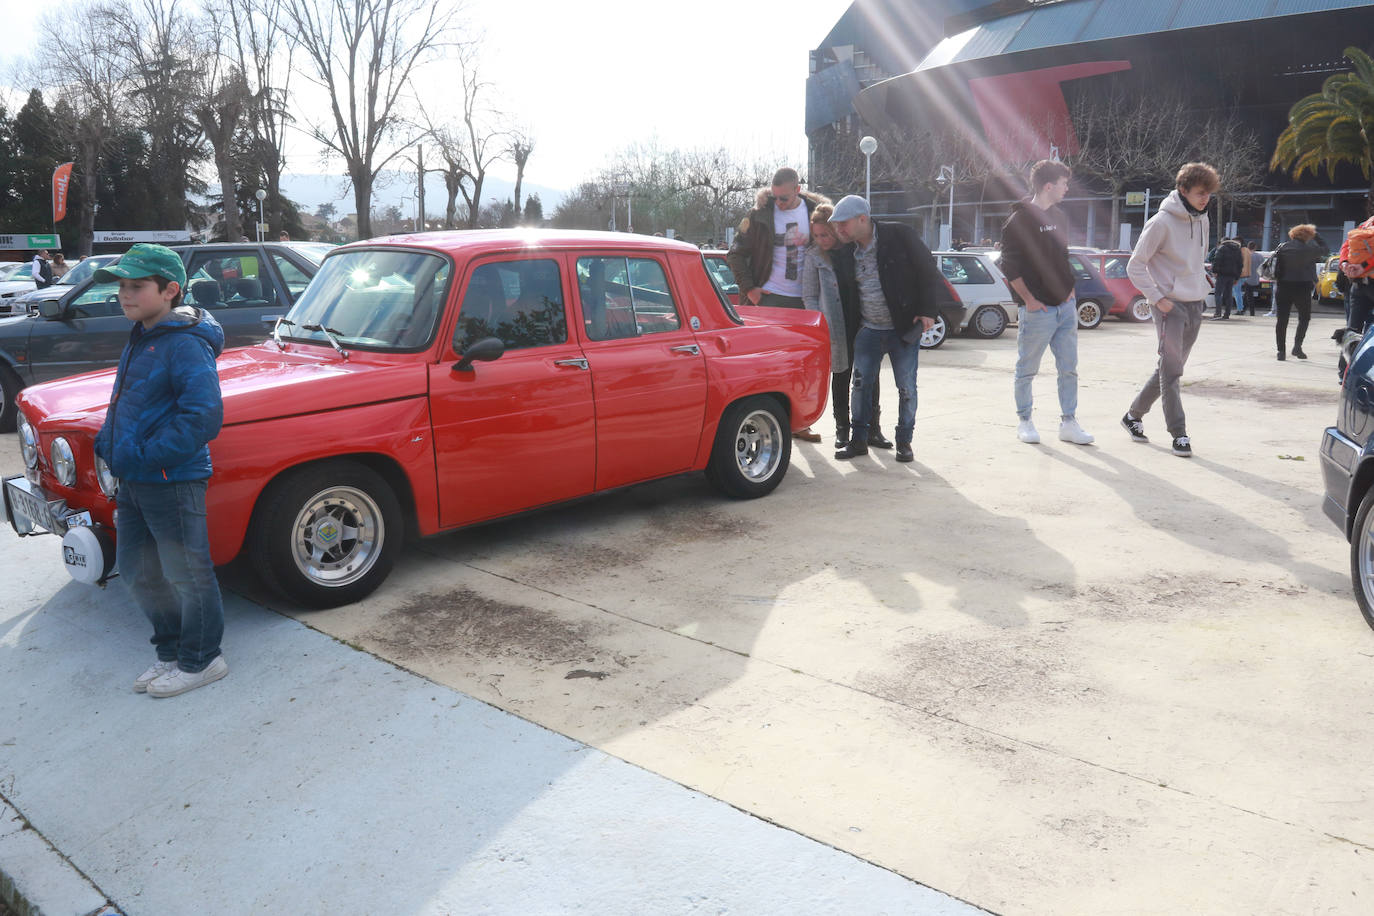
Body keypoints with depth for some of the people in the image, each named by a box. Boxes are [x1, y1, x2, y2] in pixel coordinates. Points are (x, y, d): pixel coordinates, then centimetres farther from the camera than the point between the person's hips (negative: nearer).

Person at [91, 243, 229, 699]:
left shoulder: (186, 346, -18)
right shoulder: (140, 339, 11)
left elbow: (203, 417, -26)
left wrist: (147, 456, -24)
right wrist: (108, 442, 9)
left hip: (173, 482, -10)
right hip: (133, 482, 10)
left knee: (187, 575, 5)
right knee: (138, 570, 18)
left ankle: (200, 661, 21)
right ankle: (172, 652, 34)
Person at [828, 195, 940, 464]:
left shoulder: (900, 235, -10)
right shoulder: (846, 253, 4)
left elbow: (929, 271, -5)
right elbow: (844, 291, 14)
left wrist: (927, 311, -11)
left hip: (904, 328, -4)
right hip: (868, 330, 4)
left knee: (906, 387, 1)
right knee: (861, 384, 2)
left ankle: (904, 442, 14)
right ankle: (858, 440, 13)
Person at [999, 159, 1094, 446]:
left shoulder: (1058, 216, 14)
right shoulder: (1019, 220, -9)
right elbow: (1009, 266, -12)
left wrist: (1069, 290, 13)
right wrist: (1029, 300, -15)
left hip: (1065, 307, 7)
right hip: (1036, 310, -7)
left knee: (1069, 369, 6)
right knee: (1027, 370, 5)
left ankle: (1068, 423, 13)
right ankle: (1024, 421, 18)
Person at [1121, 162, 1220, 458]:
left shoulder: (1202, 220, 10)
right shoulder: (1162, 222, -12)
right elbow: (1135, 266, -11)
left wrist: (1201, 286, 13)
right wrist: (1157, 298, -14)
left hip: (1195, 306, 7)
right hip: (1170, 305, -7)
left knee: (1170, 369, 11)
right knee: (1171, 369, -9)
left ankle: (1134, 414, 25)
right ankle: (1179, 433, -6)